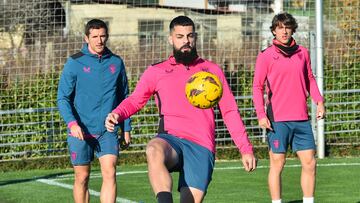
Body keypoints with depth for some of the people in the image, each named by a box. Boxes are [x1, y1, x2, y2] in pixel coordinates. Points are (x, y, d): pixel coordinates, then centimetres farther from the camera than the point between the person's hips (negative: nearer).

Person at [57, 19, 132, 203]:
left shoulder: (116, 62, 7)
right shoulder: (75, 62, -2)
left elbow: (124, 97, 17)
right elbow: (63, 97, -4)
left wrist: (126, 128, 14)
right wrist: (72, 123, -20)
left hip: (108, 131, 1)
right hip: (81, 131, -1)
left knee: (109, 173, -14)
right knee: (82, 178, 5)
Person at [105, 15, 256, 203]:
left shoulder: (212, 71, 17)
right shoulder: (157, 72, 15)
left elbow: (230, 112, 17)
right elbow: (135, 100, 16)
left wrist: (245, 149, 11)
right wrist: (117, 114, -7)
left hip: (201, 147, 1)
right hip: (171, 140, -1)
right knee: (154, 151, -37)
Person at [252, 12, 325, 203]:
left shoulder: (303, 53, 11)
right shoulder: (266, 56, -1)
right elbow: (257, 87, -1)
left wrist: (319, 101, 5)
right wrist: (261, 114, -11)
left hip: (301, 119, 4)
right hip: (277, 119, -4)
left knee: (309, 162, 3)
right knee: (277, 163, -1)